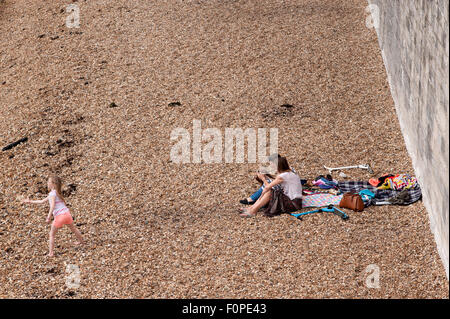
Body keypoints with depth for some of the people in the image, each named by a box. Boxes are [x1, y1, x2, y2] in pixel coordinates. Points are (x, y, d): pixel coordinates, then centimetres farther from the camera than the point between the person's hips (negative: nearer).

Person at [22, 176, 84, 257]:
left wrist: (49, 217, -26)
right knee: (73, 228, 30)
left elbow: (52, 206, -22)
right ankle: (81, 241, 51)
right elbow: (42, 201, 28)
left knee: (52, 234, 5)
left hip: (59, 216, -8)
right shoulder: (57, 193, 21)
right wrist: (30, 201, 31)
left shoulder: (52, 194, -5)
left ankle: (50, 253, 1)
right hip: (67, 213, 8)